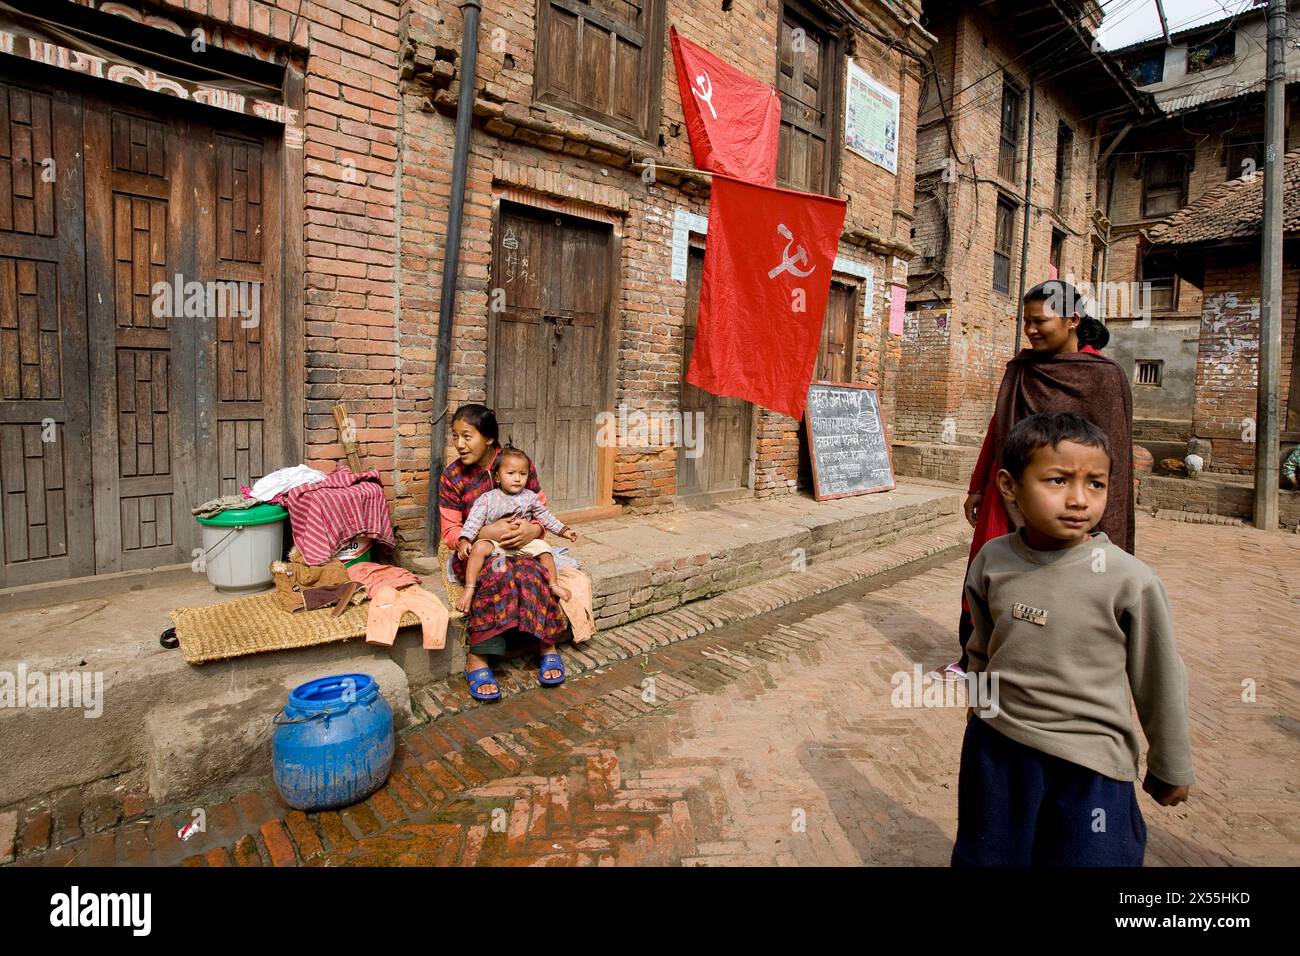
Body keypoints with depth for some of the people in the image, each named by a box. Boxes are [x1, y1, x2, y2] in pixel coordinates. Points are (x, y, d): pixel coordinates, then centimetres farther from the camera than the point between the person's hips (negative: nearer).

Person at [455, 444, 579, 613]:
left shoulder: (530, 498, 5)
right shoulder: (487, 499, -4)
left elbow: (545, 516, 14)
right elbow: (474, 520, -11)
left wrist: (564, 530, 11)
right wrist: (464, 540, -26)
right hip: (494, 541, -3)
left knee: (544, 549, -16)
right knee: (479, 547, -32)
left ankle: (553, 585, 6)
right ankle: (469, 589, -25)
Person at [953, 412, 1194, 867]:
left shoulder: (1130, 581, -18)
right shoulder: (991, 560, -9)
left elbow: (1159, 680, -4)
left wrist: (1170, 768, 7)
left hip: (1089, 766, -3)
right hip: (995, 750, 3)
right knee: (987, 856, 21)